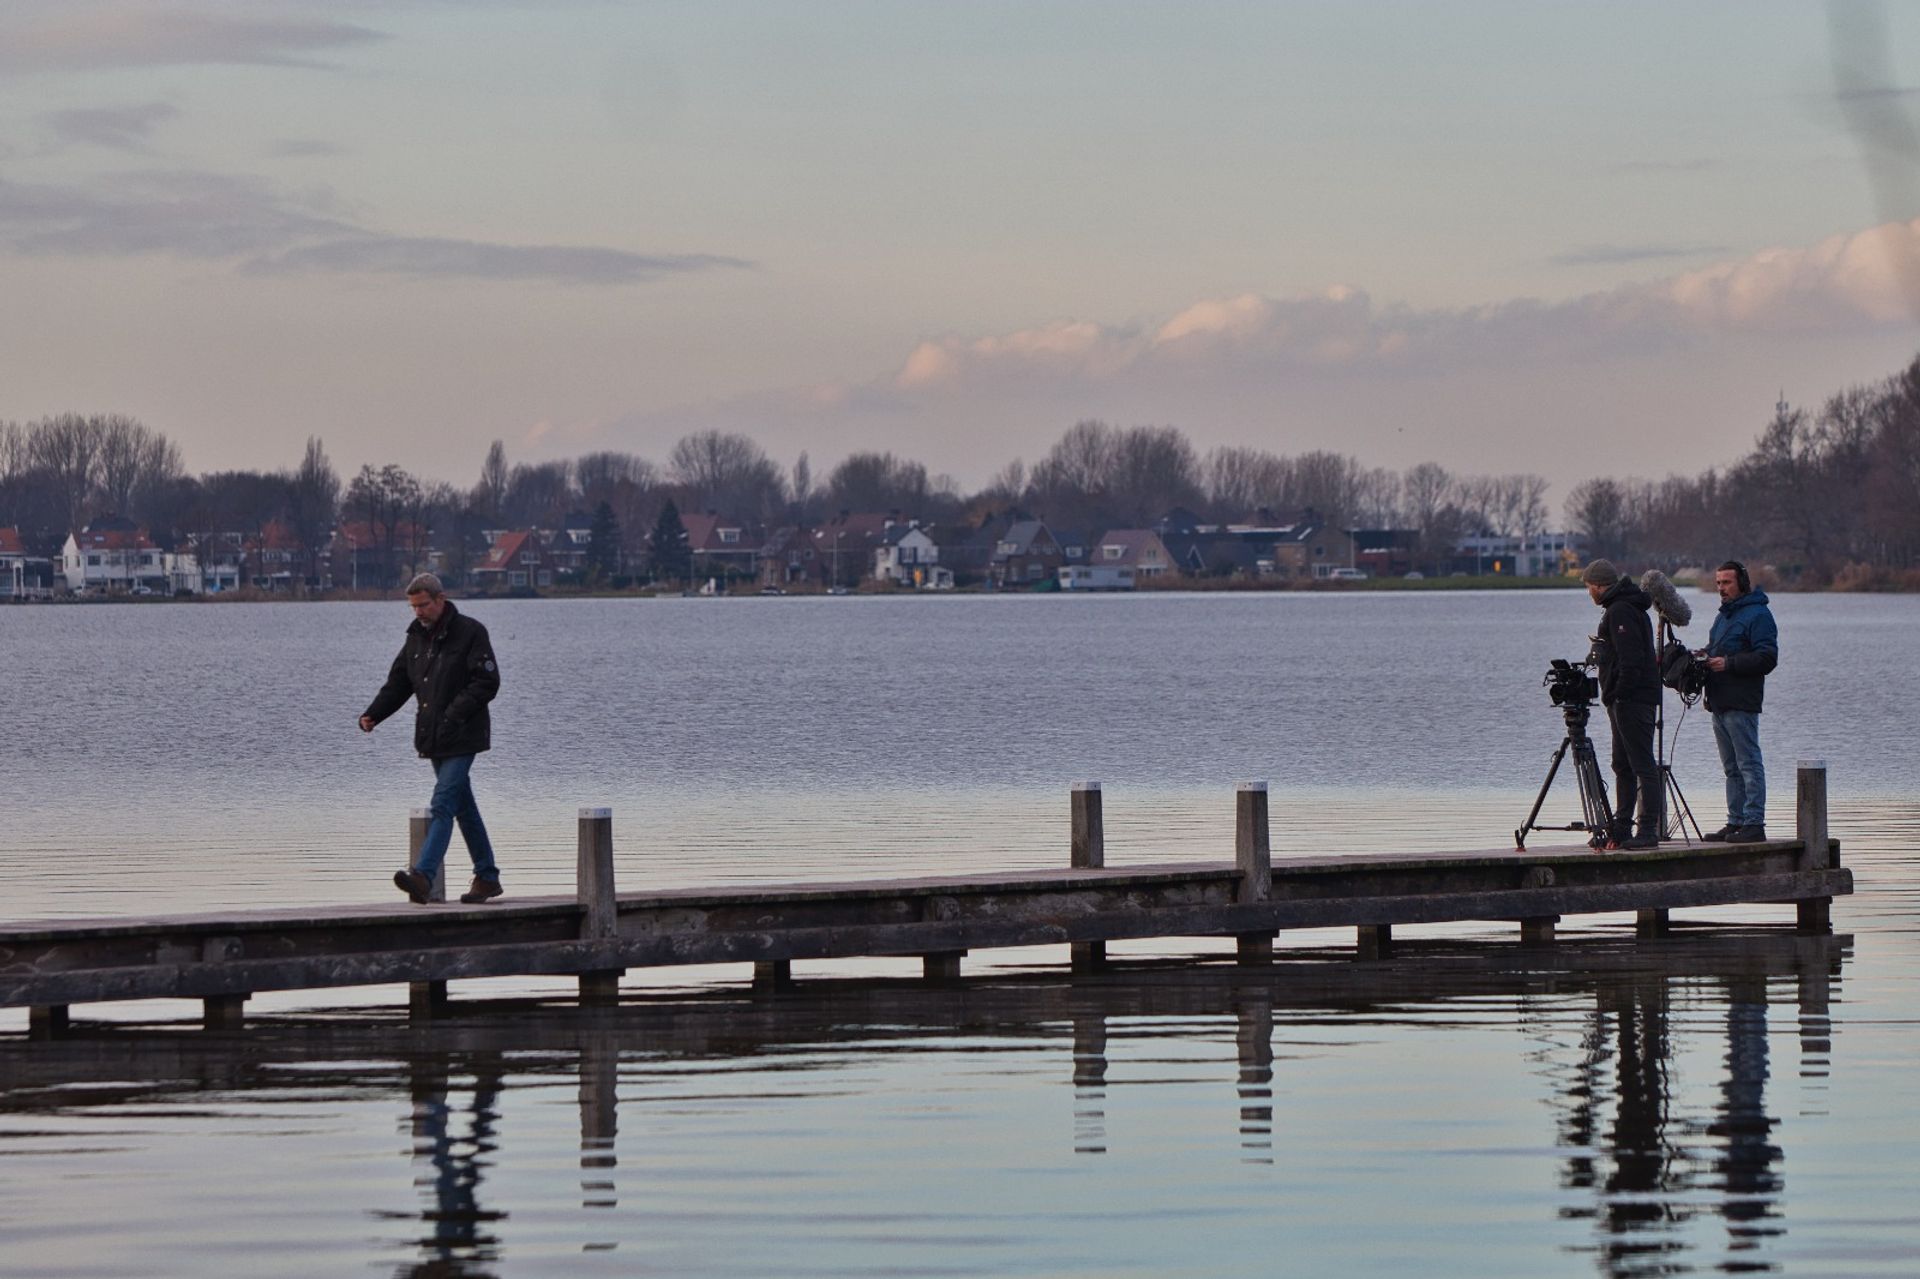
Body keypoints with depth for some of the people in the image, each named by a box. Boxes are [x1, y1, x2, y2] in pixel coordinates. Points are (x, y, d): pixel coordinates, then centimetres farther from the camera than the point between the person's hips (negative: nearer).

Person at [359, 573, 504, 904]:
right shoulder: (417, 637, 14)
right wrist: (372, 715, 0)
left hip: (462, 738, -8)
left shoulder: (469, 632, -8)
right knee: (463, 808, 13)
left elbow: (487, 682, -12)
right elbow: (398, 683, 16)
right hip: (433, 738, 8)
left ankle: (423, 875, -26)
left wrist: (456, 712, -23)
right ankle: (487, 877, 20)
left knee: (442, 805, -16)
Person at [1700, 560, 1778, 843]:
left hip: (1742, 704, -10)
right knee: (1732, 767, 12)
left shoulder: (1757, 615, -8)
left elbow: (1767, 658, -16)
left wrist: (1728, 664, -19)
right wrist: (1706, 660, 9)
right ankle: (1736, 822, 16)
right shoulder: (1723, 615, 21)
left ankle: (1754, 823, -10)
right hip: (1719, 703, 10)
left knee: (1749, 764, -9)